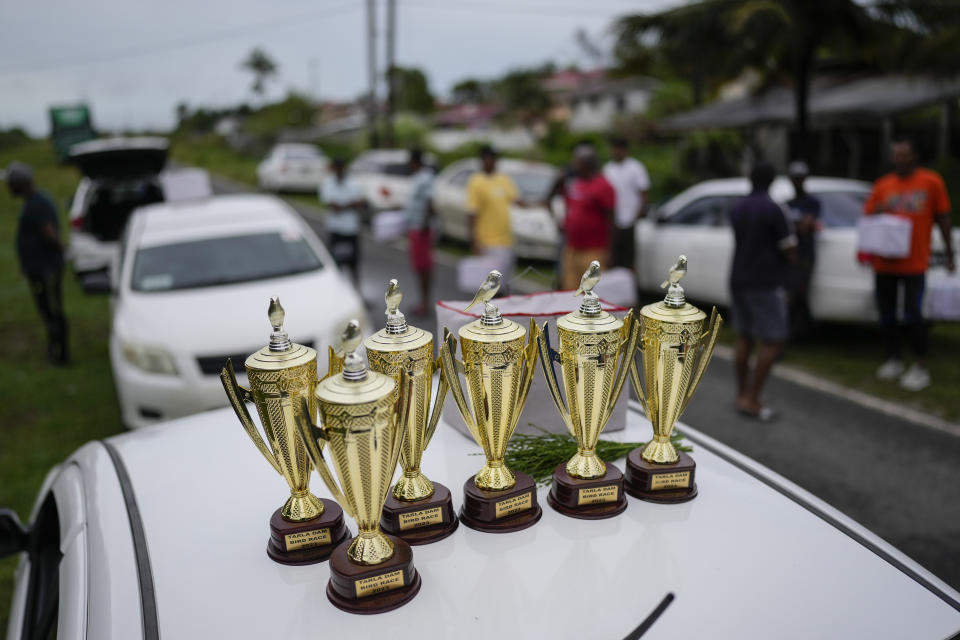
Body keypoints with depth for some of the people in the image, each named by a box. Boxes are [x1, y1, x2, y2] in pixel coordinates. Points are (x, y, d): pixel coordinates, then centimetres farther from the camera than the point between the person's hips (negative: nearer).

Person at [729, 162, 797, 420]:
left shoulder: (736, 208, 7)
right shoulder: (772, 210, -14)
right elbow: (790, 252, -11)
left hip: (739, 280, 8)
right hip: (766, 283, -7)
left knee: (744, 338, 15)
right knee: (772, 341, -3)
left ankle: (742, 394, 23)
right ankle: (751, 399, -6)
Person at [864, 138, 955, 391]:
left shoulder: (931, 181, 2)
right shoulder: (882, 185, 8)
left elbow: (943, 218, 5)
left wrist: (949, 253, 4)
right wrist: (877, 212, -11)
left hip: (915, 262, -3)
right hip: (884, 262, 3)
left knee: (913, 315, -7)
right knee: (887, 314, 8)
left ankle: (921, 368, 5)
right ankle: (893, 360, 23)